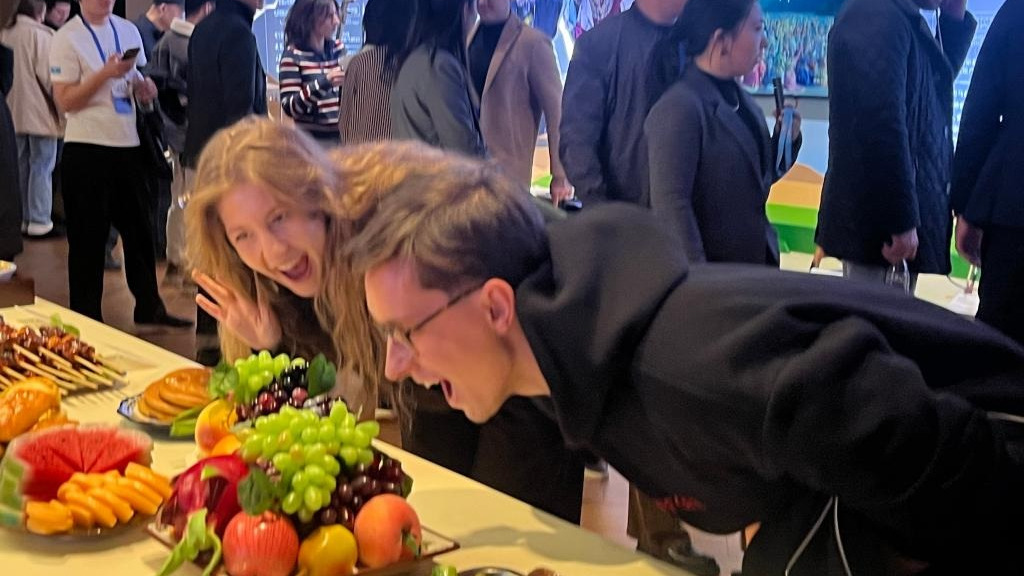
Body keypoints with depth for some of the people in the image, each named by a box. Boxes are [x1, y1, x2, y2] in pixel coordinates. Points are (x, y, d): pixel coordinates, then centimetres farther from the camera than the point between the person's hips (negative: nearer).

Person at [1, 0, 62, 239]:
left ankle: (21, 219, 17)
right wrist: (60, 105, -2)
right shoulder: (40, 35, -12)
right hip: (39, 113, -6)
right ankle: (39, 221, 0)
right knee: (41, 168, 0)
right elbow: (47, 75, -14)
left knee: (20, 167, 13)